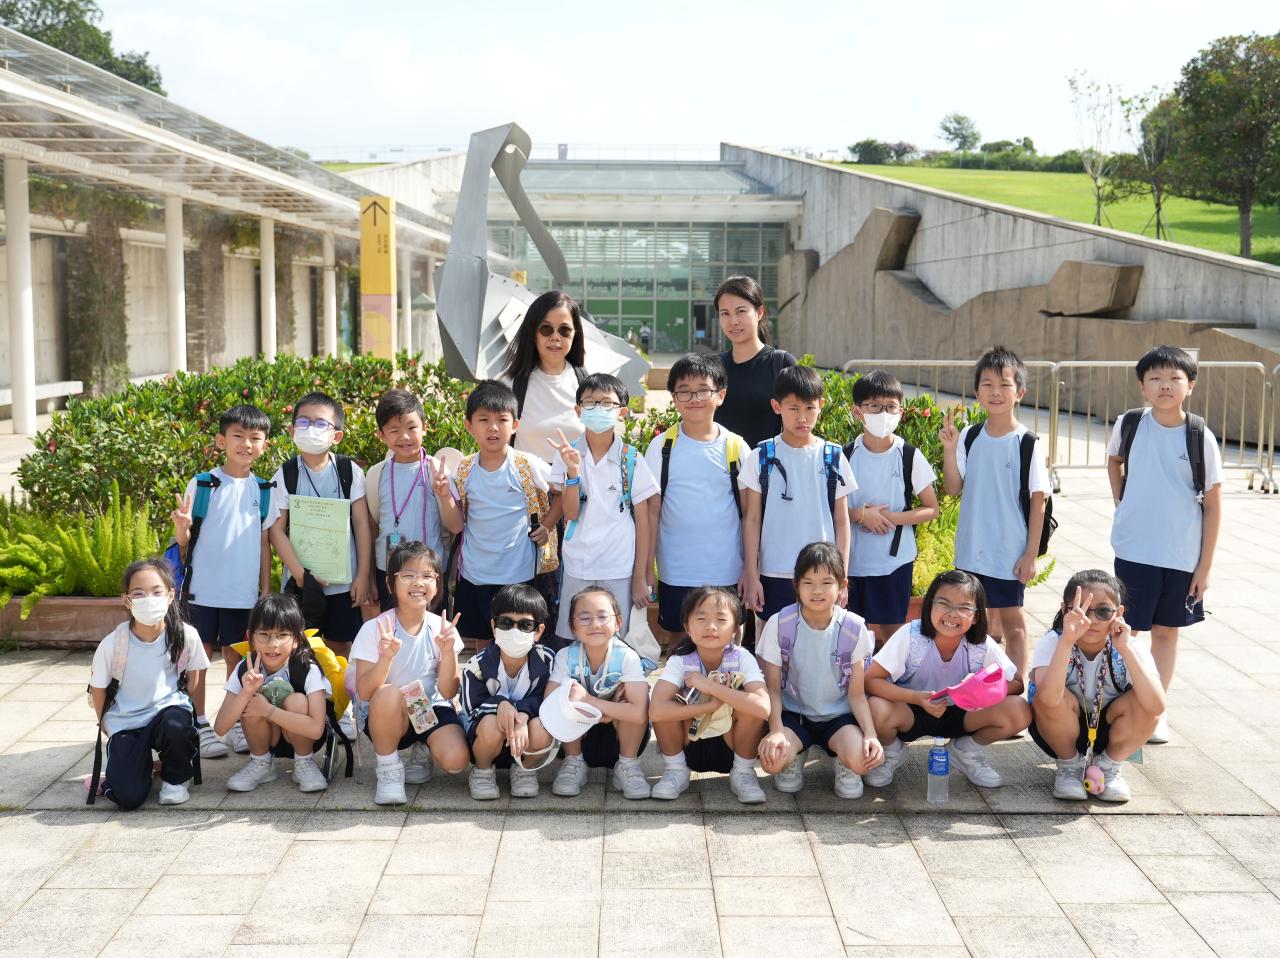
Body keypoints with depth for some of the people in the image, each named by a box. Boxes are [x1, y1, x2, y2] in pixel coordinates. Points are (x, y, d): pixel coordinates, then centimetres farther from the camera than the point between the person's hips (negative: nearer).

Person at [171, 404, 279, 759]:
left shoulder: (263, 491, 5)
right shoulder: (201, 485, -5)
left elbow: (264, 542, 10)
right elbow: (184, 541, -1)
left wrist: (266, 591, 8)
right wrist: (181, 528, -25)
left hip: (244, 591, 3)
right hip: (203, 587, -2)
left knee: (236, 656, 10)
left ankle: (235, 723, 21)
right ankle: (199, 726, 13)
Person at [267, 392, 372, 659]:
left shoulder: (350, 471, -2)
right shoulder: (286, 475, -2)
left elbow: (362, 524, -1)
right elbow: (276, 530, -4)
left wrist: (363, 575, -4)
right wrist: (300, 573, -12)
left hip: (344, 580, 0)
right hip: (301, 581, 0)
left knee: (340, 647, 8)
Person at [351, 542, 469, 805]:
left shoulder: (442, 629, -5)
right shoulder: (374, 629, -12)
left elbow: (448, 692, -7)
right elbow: (365, 693, -18)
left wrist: (447, 652, -23)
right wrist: (386, 657, -34)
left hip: (432, 710, 2)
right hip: (389, 716, -2)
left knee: (456, 760, -27)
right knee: (387, 693, -37)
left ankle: (423, 751, 11)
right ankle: (389, 768, -13)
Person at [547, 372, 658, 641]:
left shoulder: (632, 460, -2)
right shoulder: (568, 454, 1)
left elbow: (642, 520, 1)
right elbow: (570, 513, -4)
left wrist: (641, 576, 0)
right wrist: (572, 470, -19)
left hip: (619, 570, -1)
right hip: (576, 568, 1)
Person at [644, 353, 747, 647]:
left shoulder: (736, 447, -1)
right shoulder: (662, 447, -1)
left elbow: (748, 513, 3)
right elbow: (652, 511, 1)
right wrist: (647, 569, -1)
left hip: (726, 573, 0)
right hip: (675, 573, 0)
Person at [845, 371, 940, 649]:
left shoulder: (910, 457, -4)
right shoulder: (846, 455, -2)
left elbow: (932, 509, 0)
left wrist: (891, 517, -13)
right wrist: (861, 514, -15)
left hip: (895, 561, -1)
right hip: (854, 561, 1)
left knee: (891, 632, 5)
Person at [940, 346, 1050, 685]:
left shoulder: (1028, 443, -9)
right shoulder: (969, 438, 2)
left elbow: (1038, 501, -7)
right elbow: (953, 488, 3)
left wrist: (1031, 553, -8)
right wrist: (949, 449, -11)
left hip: (1011, 552, -4)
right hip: (971, 551, 4)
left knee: (1012, 621, 7)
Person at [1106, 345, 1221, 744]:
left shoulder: (1200, 437, -9)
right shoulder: (1129, 425, -5)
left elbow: (1212, 505, -4)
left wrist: (1205, 565, -5)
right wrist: (1121, 503, 7)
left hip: (1182, 556, 0)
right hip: (1134, 550, 0)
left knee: (1166, 630, 12)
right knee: (1124, 630, 2)